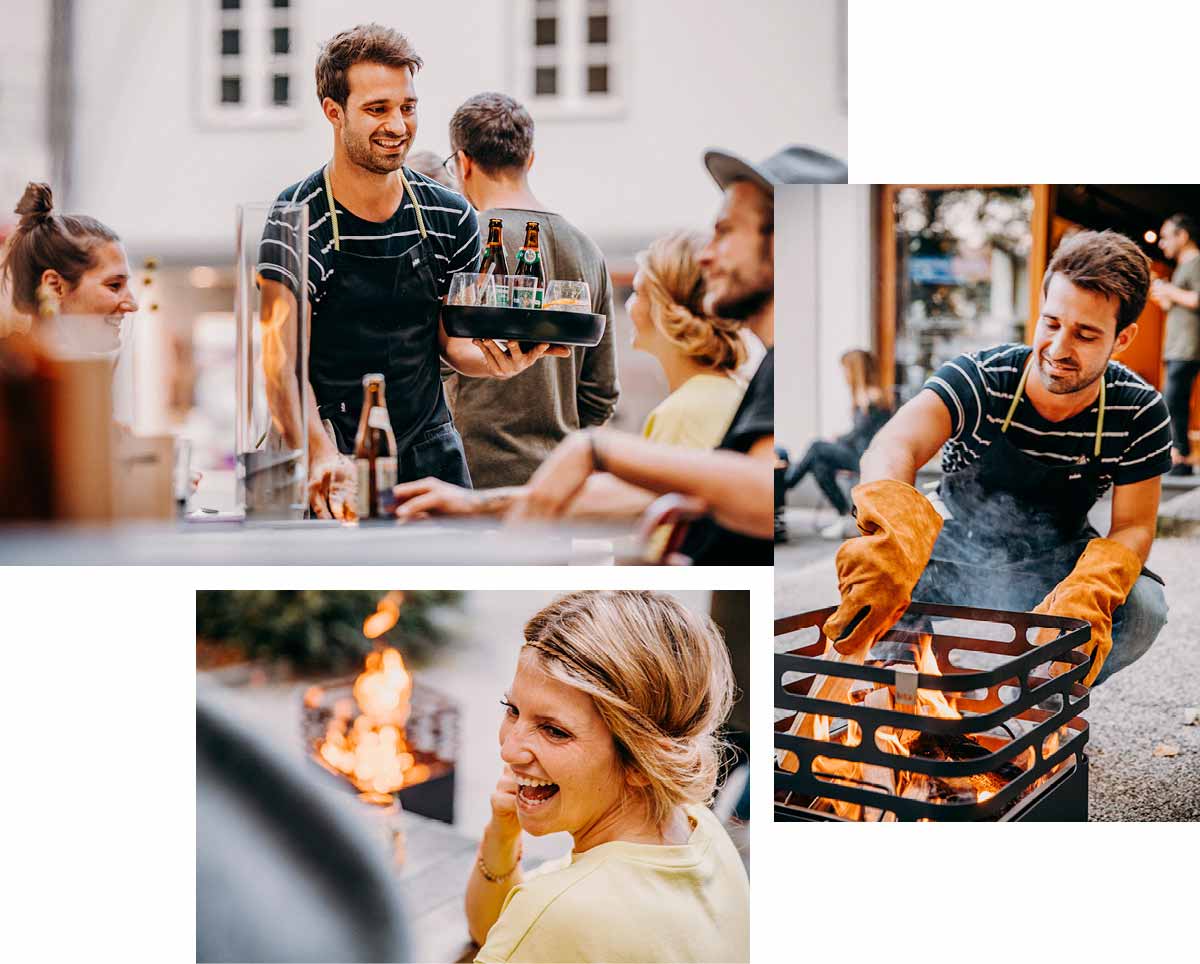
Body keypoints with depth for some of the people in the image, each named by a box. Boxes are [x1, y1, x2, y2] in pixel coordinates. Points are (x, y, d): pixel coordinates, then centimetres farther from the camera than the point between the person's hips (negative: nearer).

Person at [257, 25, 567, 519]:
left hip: (431, 448, 4)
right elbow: (284, 365, -16)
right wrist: (322, 455, -33)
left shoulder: (450, 217, 1)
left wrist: (498, 362, -17)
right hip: (336, 461, -3)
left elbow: (454, 338, 7)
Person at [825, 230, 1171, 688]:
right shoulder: (978, 379, -25)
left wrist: (1087, 594, -39)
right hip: (961, 554, -1)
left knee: (1142, 607, -29)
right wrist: (892, 534, -67)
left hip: (1057, 568, 2)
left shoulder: (1140, 414, -16)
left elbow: (1134, 526, -14)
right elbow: (894, 446, -43)